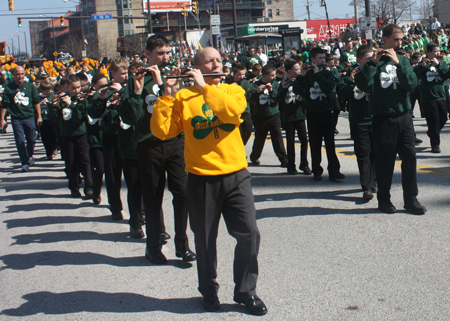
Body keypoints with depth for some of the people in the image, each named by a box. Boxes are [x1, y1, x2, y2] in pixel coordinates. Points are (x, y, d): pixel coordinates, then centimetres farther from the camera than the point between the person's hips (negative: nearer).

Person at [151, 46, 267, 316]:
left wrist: (205, 87, -16)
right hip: (201, 179, -1)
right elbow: (161, 131, -9)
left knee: (249, 234, -1)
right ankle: (209, 289, 29)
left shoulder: (233, 90, 7)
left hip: (236, 175, 1)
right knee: (205, 239, 9)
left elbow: (233, 110, -17)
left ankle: (246, 290, 17)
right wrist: (167, 96, -16)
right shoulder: (183, 97, 2)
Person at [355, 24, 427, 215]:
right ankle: (384, 199, 17)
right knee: (385, 161, 4)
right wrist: (372, 62, -21)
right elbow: (363, 85, -16)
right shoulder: (375, 61, -1)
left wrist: (397, 62, -14)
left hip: (404, 117, 3)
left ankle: (411, 199, 11)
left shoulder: (403, 60, 9)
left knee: (410, 157, 2)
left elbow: (412, 84, -7)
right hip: (383, 119, -3)